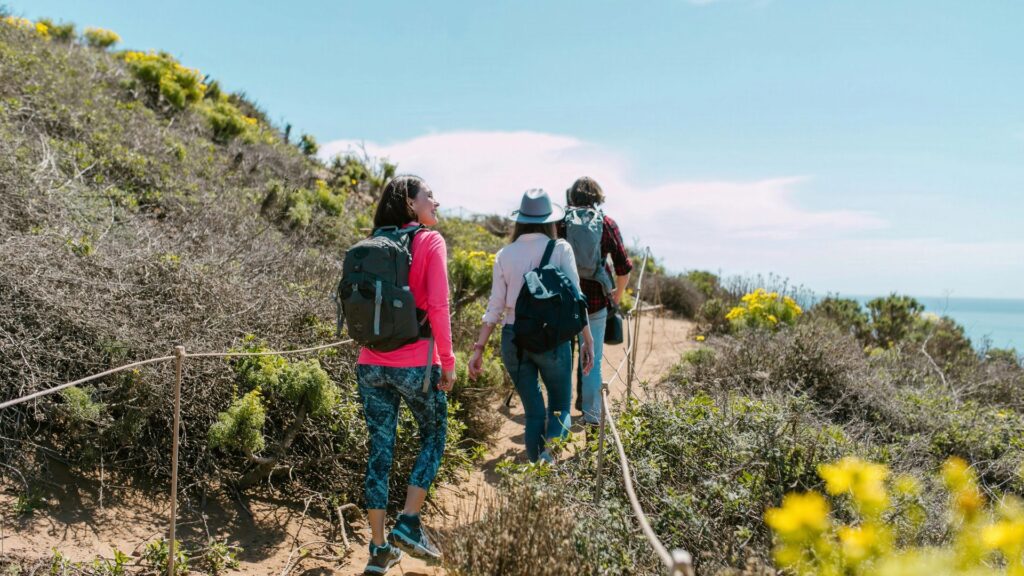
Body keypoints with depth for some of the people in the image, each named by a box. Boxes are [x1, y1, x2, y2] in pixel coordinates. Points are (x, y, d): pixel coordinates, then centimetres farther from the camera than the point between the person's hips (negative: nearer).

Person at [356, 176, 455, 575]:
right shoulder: (430, 242, -6)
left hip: (371, 364, 5)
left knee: (380, 450, 11)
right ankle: (408, 524, 10)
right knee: (433, 437, 17)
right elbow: (438, 306, -13)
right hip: (416, 364, -5)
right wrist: (447, 361, -7)